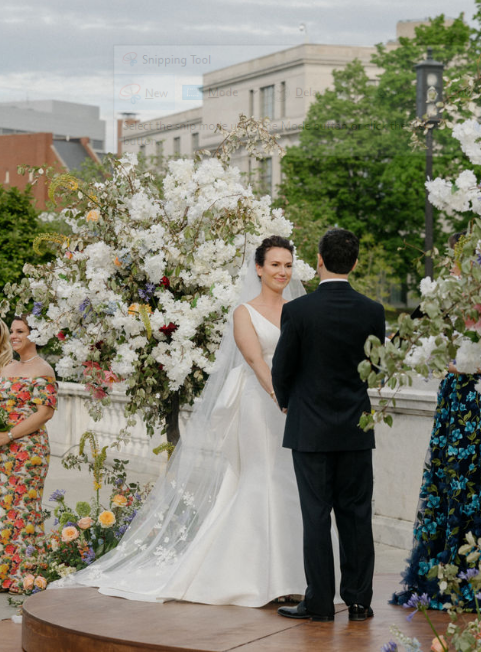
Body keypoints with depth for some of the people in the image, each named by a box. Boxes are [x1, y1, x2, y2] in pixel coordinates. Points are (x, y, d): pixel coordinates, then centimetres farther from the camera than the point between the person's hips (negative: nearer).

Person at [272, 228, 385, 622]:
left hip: (311, 427, -3)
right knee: (356, 514, 8)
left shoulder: (298, 311, -12)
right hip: (357, 427, 3)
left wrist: (286, 401, 15)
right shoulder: (372, 312, -4)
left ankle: (320, 602, 6)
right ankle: (359, 600, 12)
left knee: (316, 515, 2)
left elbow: (281, 368, -5)